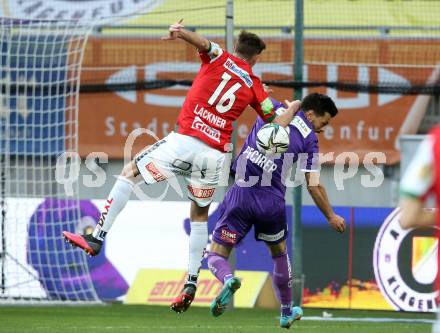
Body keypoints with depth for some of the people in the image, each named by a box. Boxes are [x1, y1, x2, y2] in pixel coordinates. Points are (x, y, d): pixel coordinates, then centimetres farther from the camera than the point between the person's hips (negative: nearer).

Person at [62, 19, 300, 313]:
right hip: (215, 154, 3)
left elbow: (203, 42, -15)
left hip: (184, 142, -3)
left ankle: (97, 238, 3)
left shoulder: (219, 57, 7)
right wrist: (292, 109, 34)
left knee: (130, 171, 12)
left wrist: (181, 32, -34)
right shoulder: (255, 86, 12)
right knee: (200, 216, 21)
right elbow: (278, 125, 14)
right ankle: (191, 284, 15)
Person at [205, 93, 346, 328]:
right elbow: (313, 186, -1)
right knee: (279, 252, 28)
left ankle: (228, 280, -30)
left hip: (241, 193, 0)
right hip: (271, 202, 0)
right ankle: (287, 313, 39)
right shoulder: (309, 138, 1)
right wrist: (331, 216, 11)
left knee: (216, 256, 5)